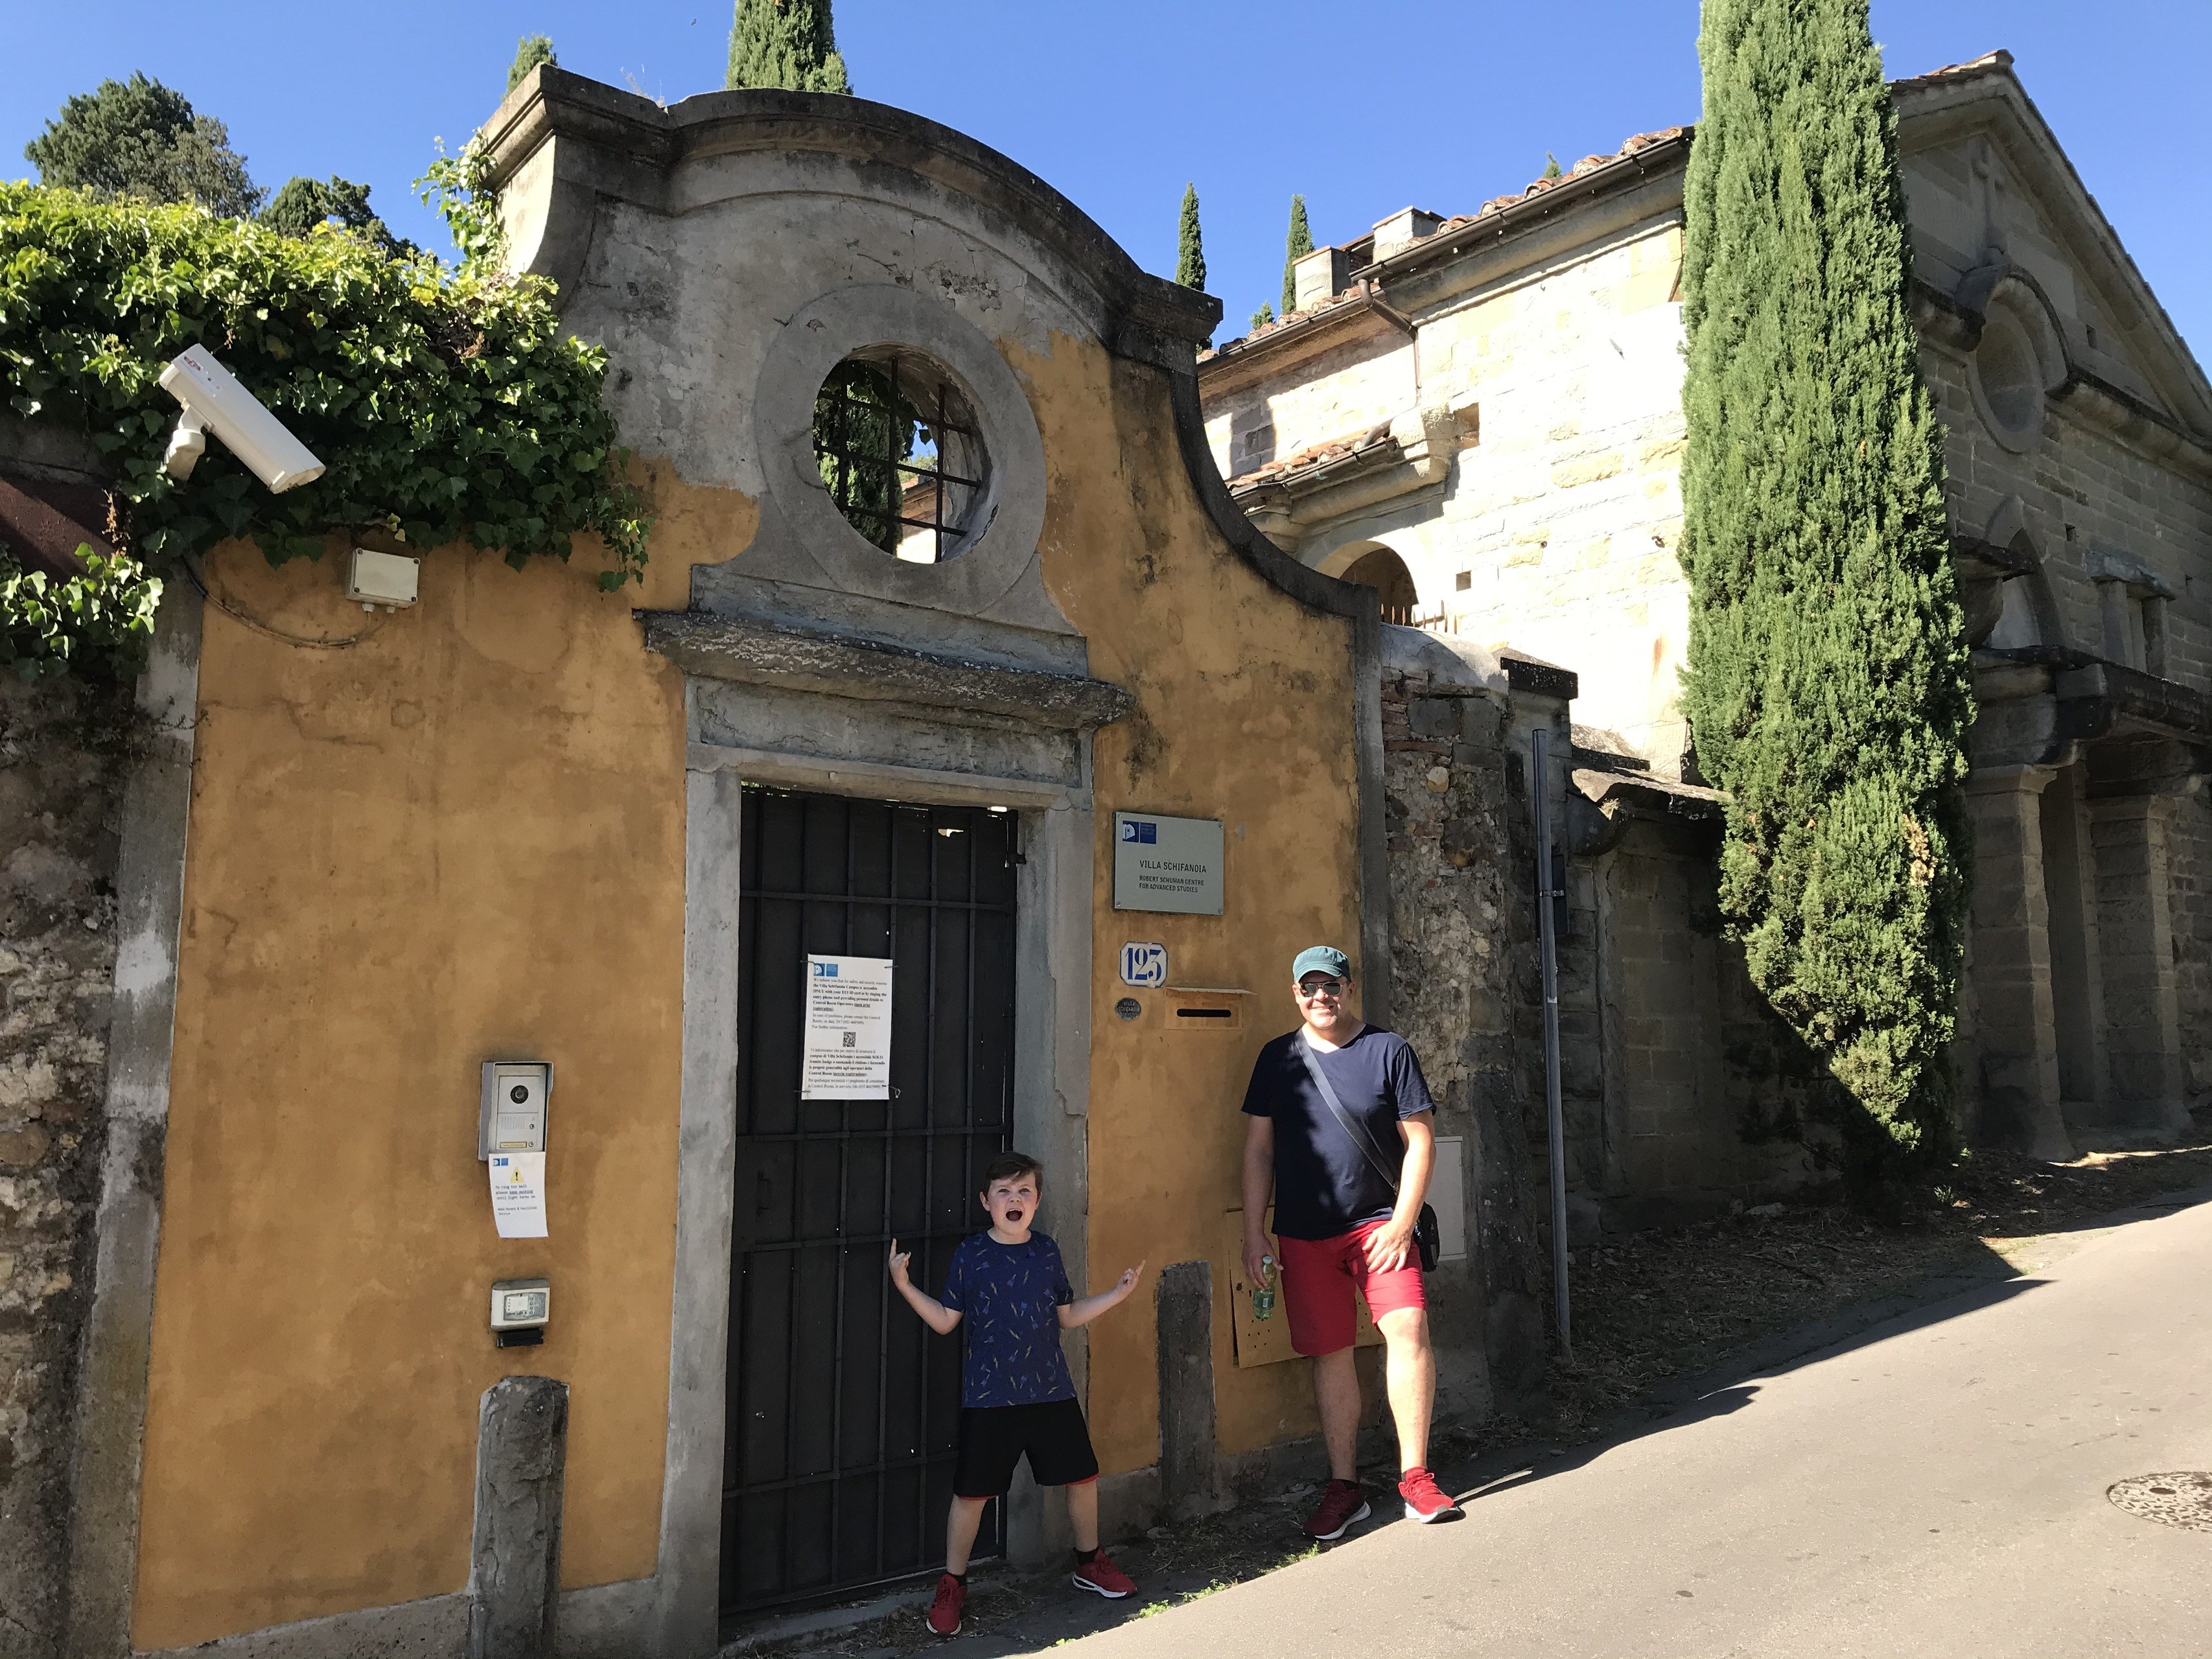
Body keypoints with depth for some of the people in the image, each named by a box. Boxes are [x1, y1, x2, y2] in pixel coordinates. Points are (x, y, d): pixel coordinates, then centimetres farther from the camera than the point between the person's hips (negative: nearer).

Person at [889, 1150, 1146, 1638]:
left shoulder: (1047, 1250, 4)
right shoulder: (970, 1254, -6)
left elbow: (1066, 1317, 12)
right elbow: (945, 1321, -3)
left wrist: (1116, 1294, 6)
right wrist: (904, 1285, -15)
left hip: (1051, 1391, 3)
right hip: (988, 1397, -3)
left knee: (1082, 1477, 11)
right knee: (971, 1493, 1)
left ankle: (1089, 1563, 35)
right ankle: (952, 1587, 20)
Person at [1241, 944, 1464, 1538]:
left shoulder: (1389, 1050, -1)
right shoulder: (1278, 1058, 7)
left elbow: (1420, 1141, -1)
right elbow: (1258, 1149, 9)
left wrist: (1402, 1224, -8)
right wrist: (1254, 1233, 5)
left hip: (1378, 1223, -2)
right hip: (1303, 1234, 2)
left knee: (1409, 1328, -17)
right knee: (1330, 1354, 5)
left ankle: (1415, 1476, -4)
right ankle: (1344, 1488, 17)